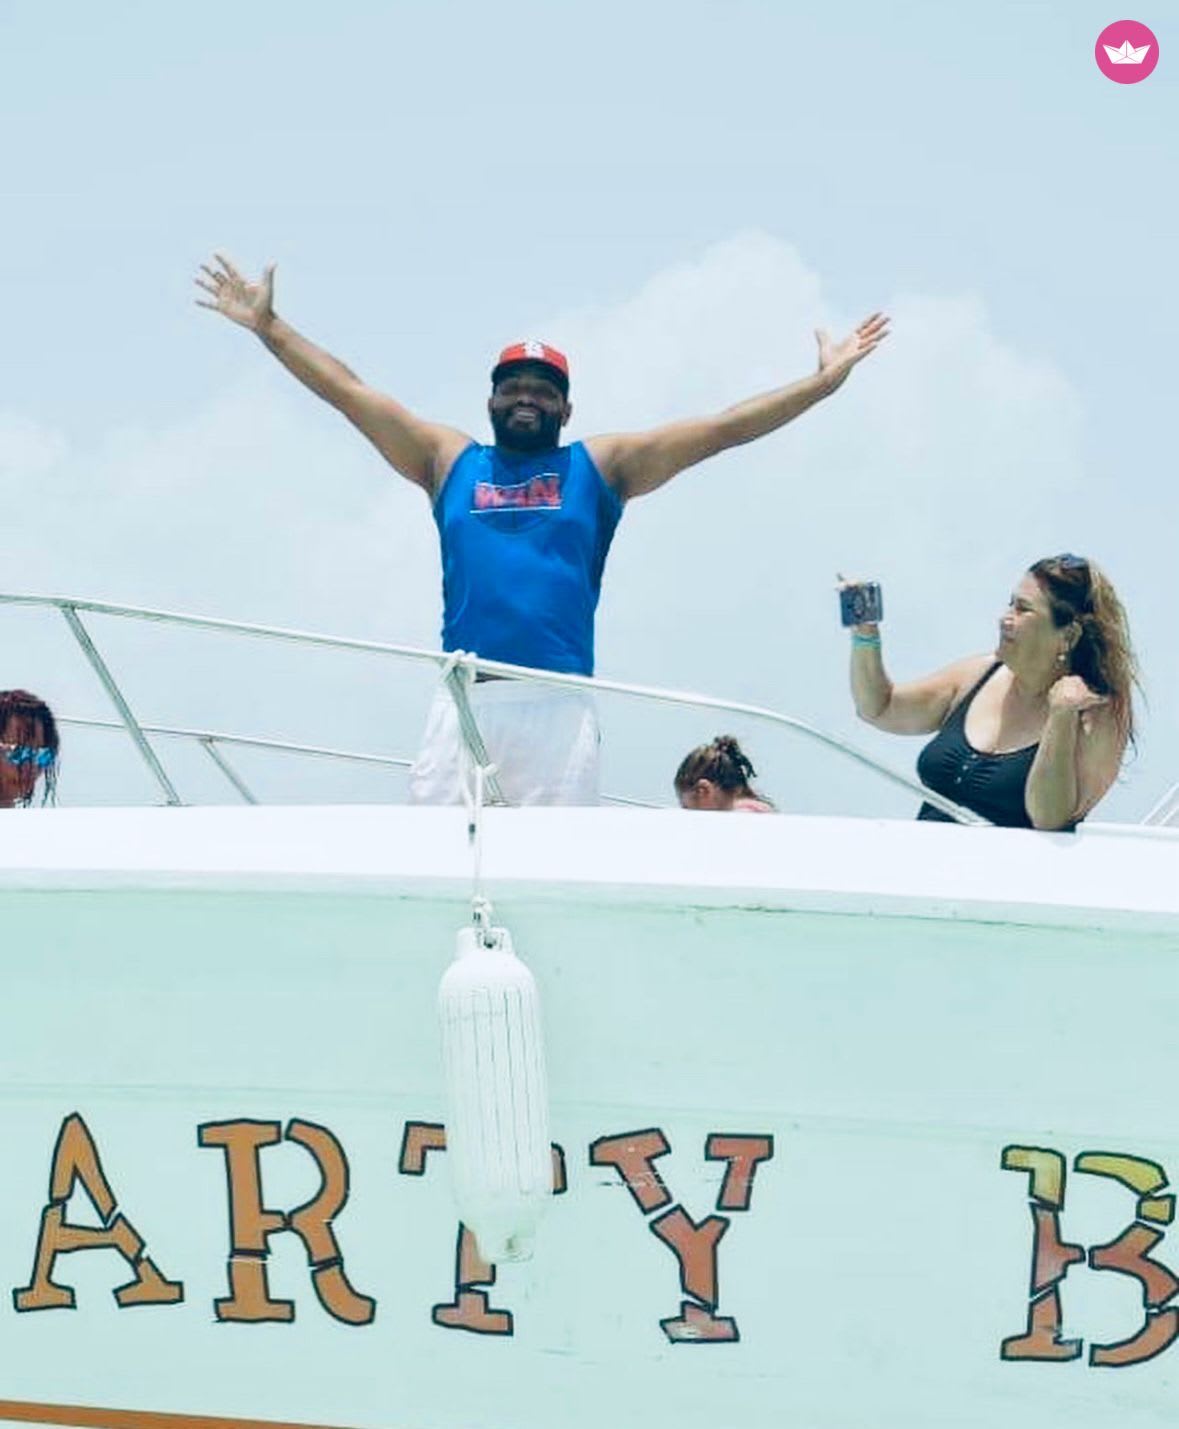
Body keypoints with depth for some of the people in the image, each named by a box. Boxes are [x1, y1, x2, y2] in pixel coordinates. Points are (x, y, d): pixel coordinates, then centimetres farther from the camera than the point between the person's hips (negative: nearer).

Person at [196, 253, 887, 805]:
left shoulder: (600, 466, 16)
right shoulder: (449, 460, 21)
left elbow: (721, 429, 14)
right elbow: (350, 392, 22)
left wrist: (826, 380, 11)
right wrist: (269, 326, 20)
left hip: (560, 705, -1)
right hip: (466, 701, 1)